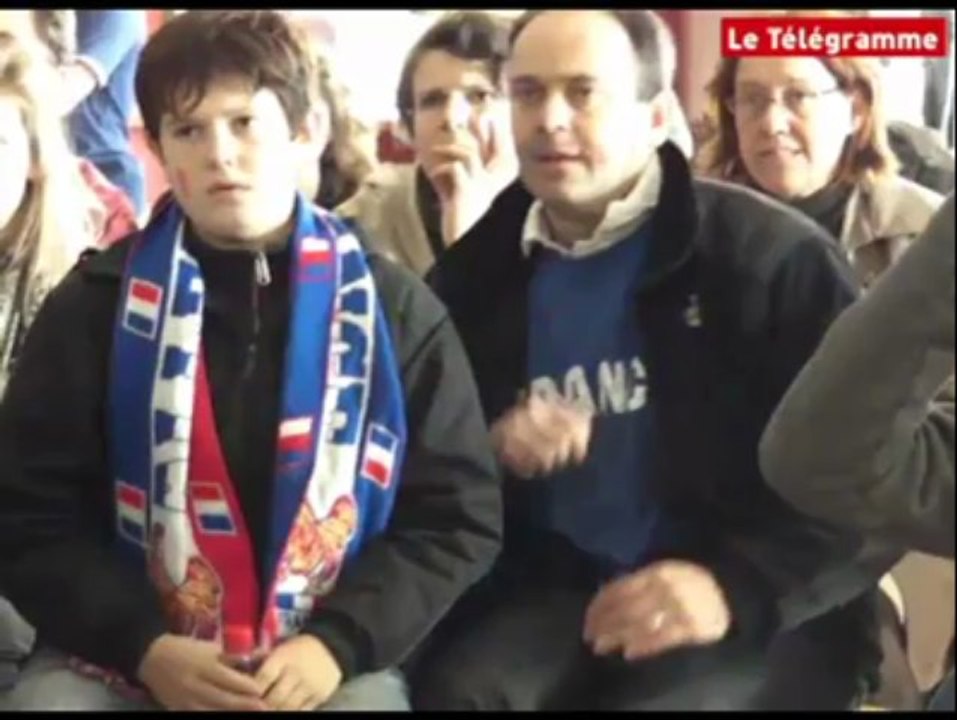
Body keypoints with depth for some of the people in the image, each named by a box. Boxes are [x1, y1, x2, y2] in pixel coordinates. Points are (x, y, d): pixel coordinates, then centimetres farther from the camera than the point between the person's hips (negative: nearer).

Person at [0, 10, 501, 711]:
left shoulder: (396, 309, 3)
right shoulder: (95, 304, 3)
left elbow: (460, 517, 3)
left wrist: (341, 641, -11)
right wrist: (144, 646, -12)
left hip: (327, 660, 0)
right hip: (127, 657, 1)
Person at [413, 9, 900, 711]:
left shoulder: (771, 255, -4)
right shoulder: (478, 267, 9)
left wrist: (741, 589, -19)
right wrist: (491, 447, -4)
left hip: (758, 618, -3)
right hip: (553, 592, 3)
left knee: (656, 699, -32)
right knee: (456, 690, -26)